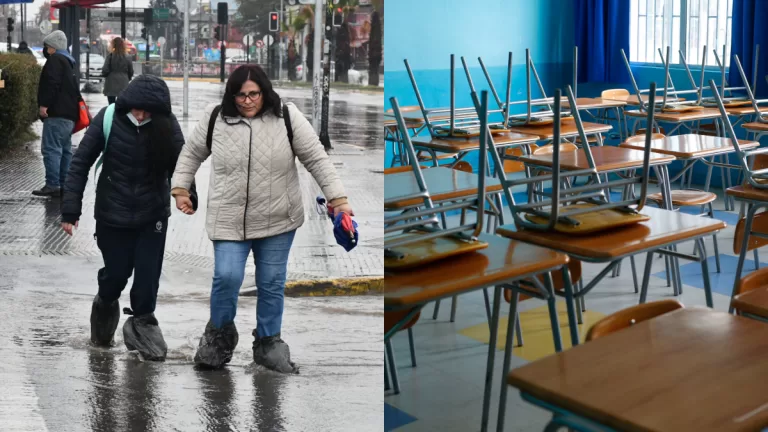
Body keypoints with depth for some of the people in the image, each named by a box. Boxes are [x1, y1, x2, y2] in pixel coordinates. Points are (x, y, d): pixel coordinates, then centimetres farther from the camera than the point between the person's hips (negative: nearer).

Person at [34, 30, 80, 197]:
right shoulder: (68, 61, 24)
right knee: (65, 150, 11)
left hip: (57, 114, -10)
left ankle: (52, 185, -15)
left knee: (51, 149, -12)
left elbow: (51, 84, -20)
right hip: (69, 113, 10)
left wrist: (44, 104, -20)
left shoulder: (55, 60, -7)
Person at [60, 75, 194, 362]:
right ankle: (105, 305, 43)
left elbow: (179, 162, -9)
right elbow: (81, 162, -7)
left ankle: (142, 323, 26)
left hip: (153, 215, 1)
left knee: (148, 275, 1)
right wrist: (71, 208, -8)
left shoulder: (167, 125, -10)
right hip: (113, 214, 0)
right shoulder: (108, 119, -13)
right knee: (116, 273, 9)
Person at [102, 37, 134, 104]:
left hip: (111, 84, -3)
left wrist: (103, 74, 12)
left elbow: (105, 70, -9)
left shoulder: (110, 56, -9)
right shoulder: (127, 57, 1)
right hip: (123, 85, 3)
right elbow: (131, 72, 6)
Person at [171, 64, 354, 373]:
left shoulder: (287, 117, -7)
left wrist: (338, 199, -11)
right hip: (229, 220, 0)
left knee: (272, 283, 8)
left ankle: (268, 343, 25)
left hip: (277, 220, 0)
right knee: (226, 278, -11)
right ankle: (220, 334, 15)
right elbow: (191, 154, 12)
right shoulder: (215, 119, -3)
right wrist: (180, 189, 6)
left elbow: (317, 159, -6)